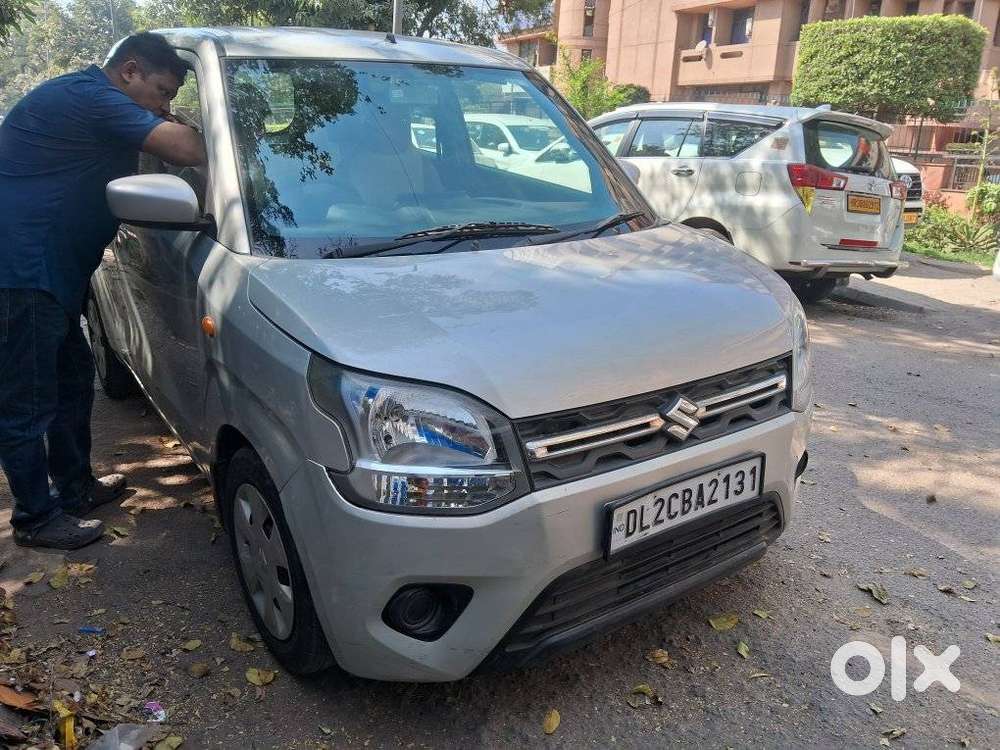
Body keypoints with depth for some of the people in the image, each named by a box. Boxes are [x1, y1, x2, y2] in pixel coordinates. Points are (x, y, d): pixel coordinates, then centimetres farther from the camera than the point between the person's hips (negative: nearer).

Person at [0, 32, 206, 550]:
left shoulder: (82, 100, 18)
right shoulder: (91, 98, -16)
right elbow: (184, 149, -24)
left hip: (49, 271, 11)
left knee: (72, 377, 19)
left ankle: (75, 487, 33)